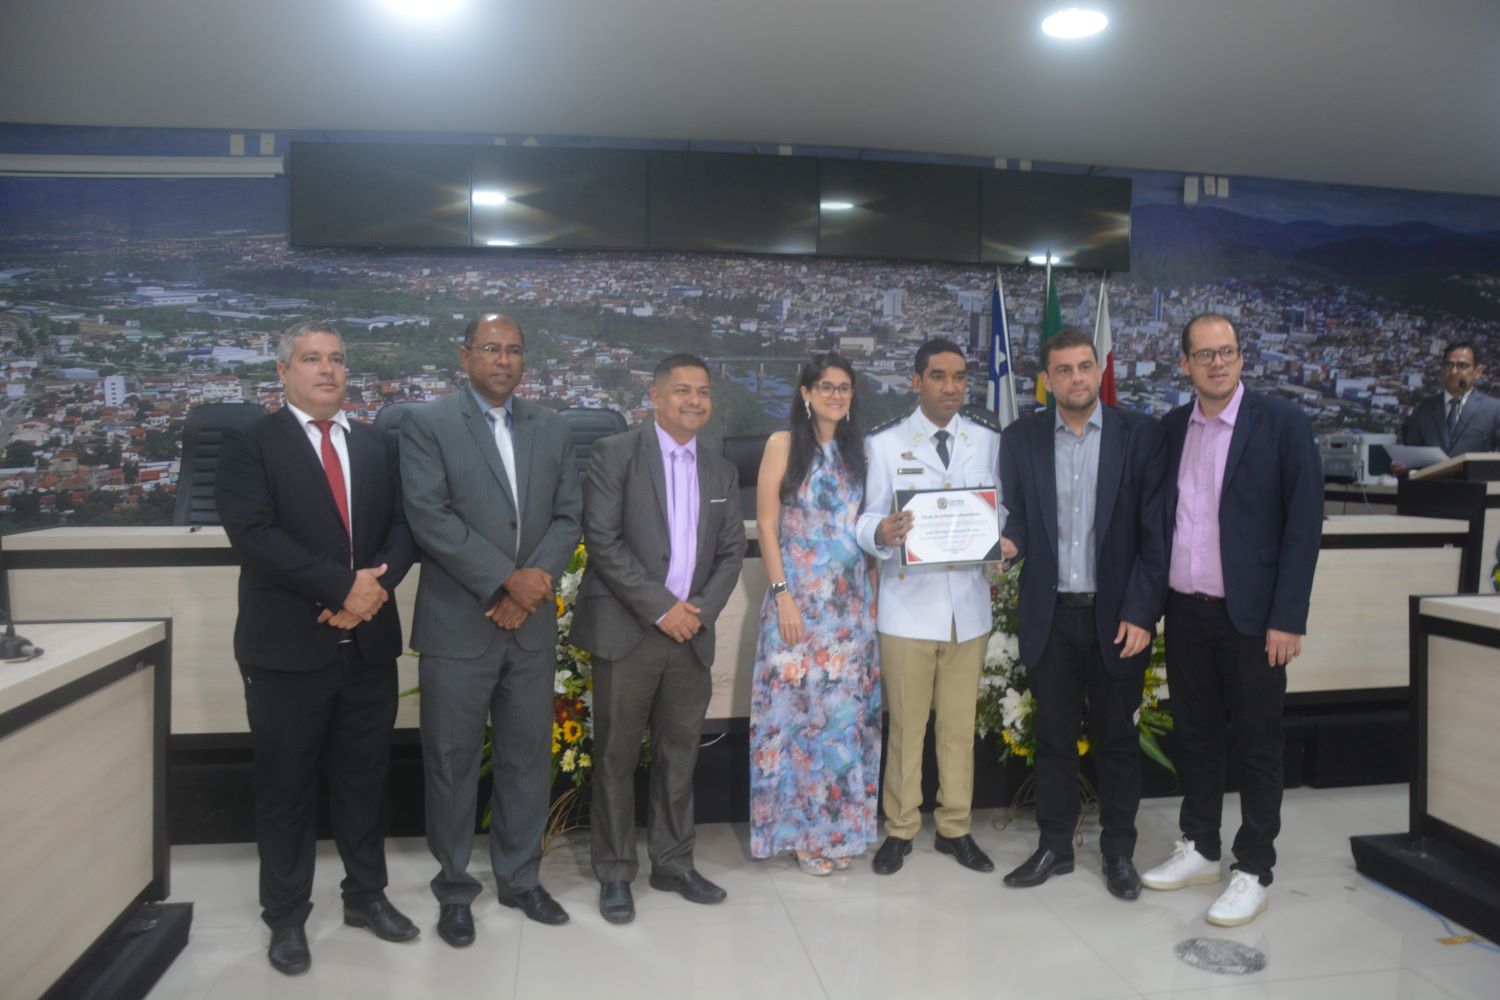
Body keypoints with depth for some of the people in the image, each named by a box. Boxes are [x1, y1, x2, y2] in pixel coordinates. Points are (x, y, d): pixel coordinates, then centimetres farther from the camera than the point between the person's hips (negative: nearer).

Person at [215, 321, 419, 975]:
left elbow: (403, 526, 5)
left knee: (365, 777, 14)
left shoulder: (376, 445, 12)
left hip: (369, 641, 4)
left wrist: (376, 586, -14)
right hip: (288, 646, -4)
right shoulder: (250, 443, -2)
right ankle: (286, 916, 24)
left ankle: (366, 896, 30)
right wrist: (343, 585, -20)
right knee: (287, 787, 8)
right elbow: (253, 533, -15)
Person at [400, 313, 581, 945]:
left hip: (532, 625, 4)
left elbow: (569, 515, 6)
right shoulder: (427, 424, -2)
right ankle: (454, 888, 26)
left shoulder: (552, 430, 10)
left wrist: (537, 575, -11)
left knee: (527, 758, 13)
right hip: (456, 625, -3)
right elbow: (430, 517, -13)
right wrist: (506, 579, -17)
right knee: (452, 763, 8)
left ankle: (520, 879, 30)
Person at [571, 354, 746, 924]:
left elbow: (732, 552, 12)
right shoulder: (614, 454, -4)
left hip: (692, 634, 5)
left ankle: (673, 864, 28)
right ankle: (614, 874, 19)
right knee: (616, 757, 4)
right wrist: (661, 607, -14)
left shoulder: (722, 471, 13)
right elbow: (603, 540, -12)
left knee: (680, 755, 13)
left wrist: (701, 611, -4)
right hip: (626, 632, -4)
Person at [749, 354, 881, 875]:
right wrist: (782, 594, -13)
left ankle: (839, 825, 22)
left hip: (851, 601, 5)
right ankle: (802, 830, 15)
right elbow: (766, 525, -6)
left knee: (846, 710, 8)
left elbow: (862, 525, 14)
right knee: (799, 707, 0)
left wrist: (872, 594, 6)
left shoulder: (855, 450, 12)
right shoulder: (783, 444, -2)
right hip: (800, 598, -4)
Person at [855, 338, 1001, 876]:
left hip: (968, 601, 3)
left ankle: (955, 828, 26)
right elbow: (869, 518, -4)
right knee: (905, 725, 6)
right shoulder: (884, 443, 0)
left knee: (960, 725, 11)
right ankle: (900, 829, 21)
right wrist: (881, 533, -26)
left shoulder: (989, 440, 8)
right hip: (908, 603, -2)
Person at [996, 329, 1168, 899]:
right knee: (1054, 736, 11)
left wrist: (1140, 612, -10)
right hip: (1049, 615, 2)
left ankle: (1118, 851, 27)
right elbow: (1016, 520, 6)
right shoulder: (1020, 439, 3)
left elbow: (1154, 530, -5)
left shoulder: (1139, 434, -3)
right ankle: (1054, 846, 26)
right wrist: (1008, 544, -18)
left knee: (1116, 737, 11)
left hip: (1117, 615, -1)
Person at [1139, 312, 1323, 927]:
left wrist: (1287, 619, -13)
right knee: (1195, 735, 15)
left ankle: (1253, 871, 20)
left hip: (1251, 616, -4)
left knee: (1256, 746, 6)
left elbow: (1304, 524, -9)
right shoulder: (1172, 428, 7)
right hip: (1185, 611, 4)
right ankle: (1199, 851, 30)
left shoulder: (1282, 423, -6)